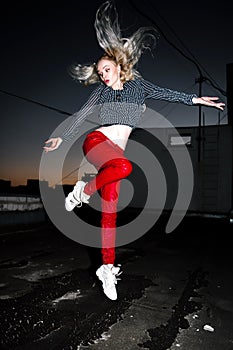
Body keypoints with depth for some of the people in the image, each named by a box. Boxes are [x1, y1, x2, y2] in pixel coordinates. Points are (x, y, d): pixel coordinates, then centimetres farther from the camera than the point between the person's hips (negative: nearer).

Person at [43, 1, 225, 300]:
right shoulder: (101, 91, 15)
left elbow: (162, 93, 3)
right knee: (124, 166, -36)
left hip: (115, 151, 1)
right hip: (96, 141, -1)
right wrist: (62, 138, 18)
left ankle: (107, 267, -3)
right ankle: (84, 190, -14)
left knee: (110, 207, -7)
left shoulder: (137, 84, 16)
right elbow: (80, 115, 17)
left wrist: (194, 99, -10)